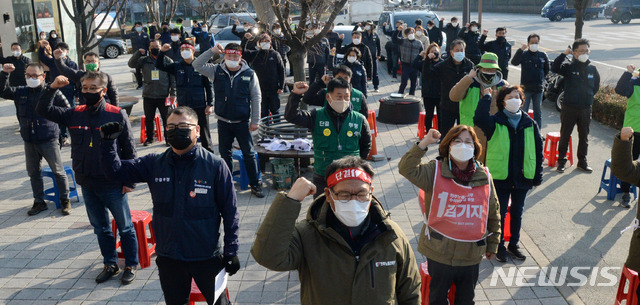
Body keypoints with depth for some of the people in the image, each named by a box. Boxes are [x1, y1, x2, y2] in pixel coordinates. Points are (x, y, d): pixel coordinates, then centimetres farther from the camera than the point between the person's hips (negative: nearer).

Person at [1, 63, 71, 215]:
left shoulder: (51, 91, -7)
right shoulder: (20, 92, 5)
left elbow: (67, 109, -1)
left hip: (48, 140, -5)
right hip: (29, 141, 5)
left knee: (58, 171, 2)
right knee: (33, 173, 13)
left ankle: (65, 201, 16)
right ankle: (39, 202, 27)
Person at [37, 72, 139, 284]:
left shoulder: (117, 115, -10)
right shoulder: (75, 114, 2)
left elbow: (129, 150, -8)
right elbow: (43, 110, 6)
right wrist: (52, 88, -9)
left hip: (113, 185, -5)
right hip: (88, 185, 5)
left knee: (125, 227, 8)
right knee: (100, 228, 17)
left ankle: (131, 265, 23)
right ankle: (110, 264, 32)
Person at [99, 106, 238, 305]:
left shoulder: (215, 166, -12)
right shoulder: (154, 164, -2)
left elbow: (230, 212, -8)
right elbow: (117, 171, 2)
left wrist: (231, 251, -8)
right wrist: (108, 142, -14)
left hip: (207, 257, -3)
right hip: (168, 258, 3)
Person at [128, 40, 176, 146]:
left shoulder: (167, 61, 2)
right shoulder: (144, 60, 6)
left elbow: (173, 78, 1)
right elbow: (131, 64, -5)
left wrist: (173, 93, -5)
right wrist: (138, 53, -16)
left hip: (164, 96, -2)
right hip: (148, 96, 2)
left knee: (166, 118, 5)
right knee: (149, 118, 12)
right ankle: (149, 138, 27)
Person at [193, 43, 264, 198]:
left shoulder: (249, 74, -5)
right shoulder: (217, 71, 1)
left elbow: (256, 98, -2)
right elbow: (197, 65, -5)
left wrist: (255, 121, -5)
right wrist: (212, 51, -14)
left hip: (242, 122, -2)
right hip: (223, 121, 2)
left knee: (249, 154, 3)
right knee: (225, 153, 12)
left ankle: (255, 185, 14)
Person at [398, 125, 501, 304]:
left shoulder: (484, 177, -1)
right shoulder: (435, 171, -8)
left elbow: (493, 214, 8)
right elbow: (407, 168, -24)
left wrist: (492, 244, 13)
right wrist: (424, 144, -30)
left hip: (471, 255, 3)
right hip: (440, 253, -2)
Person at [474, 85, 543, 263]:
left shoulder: (530, 124, 2)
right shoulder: (495, 122, -8)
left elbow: (538, 151, 7)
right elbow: (480, 120, -32)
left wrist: (538, 176, 5)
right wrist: (486, 97, -24)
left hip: (523, 177, 3)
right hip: (500, 177, -3)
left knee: (517, 212, 17)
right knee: (499, 213, 8)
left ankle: (514, 245, 33)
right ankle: (499, 247, 24)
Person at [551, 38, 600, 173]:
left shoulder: (592, 69, 5)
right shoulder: (569, 67, -7)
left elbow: (596, 86, 20)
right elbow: (554, 68, -27)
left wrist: (588, 96, 9)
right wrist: (564, 54, -28)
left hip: (586, 109, 4)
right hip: (569, 108, -4)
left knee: (584, 137, 12)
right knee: (565, 136, 5)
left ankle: (582, 161, 25)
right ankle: (561, 161, 17)